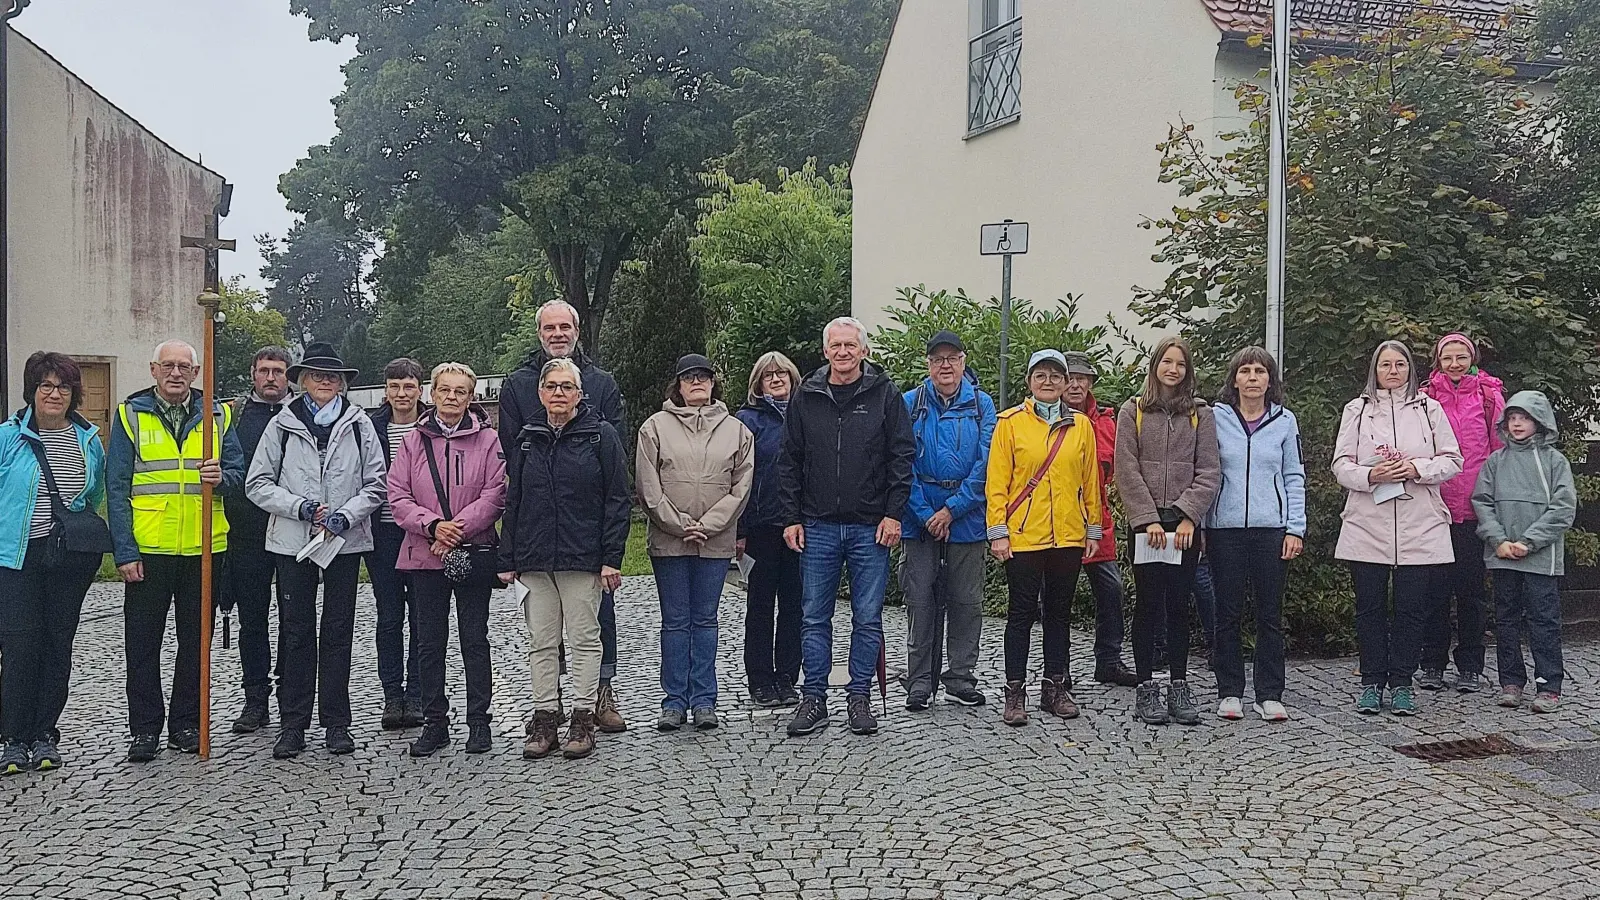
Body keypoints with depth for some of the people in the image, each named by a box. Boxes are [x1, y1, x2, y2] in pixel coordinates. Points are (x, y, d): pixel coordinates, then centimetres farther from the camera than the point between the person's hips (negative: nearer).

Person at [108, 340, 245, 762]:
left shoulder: (218, 415, 7)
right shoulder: (130, 415, 2)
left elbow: (237, 471, 9)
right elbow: (117, 488, -2)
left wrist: (221, 477, -16)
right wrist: (125, 551, -9)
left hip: (202, 549, 2)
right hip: (147, 550, -2)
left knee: (195, 640, 10)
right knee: (143, 643, 5)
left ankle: (185, 723, 21)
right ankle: (145, 728, 15)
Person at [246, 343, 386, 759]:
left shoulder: (359, 425, 5)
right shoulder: (282, 425, 5)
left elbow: (375, 485, 5)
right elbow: (258, 484, 3)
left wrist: (346, 514, -11)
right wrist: (300, 507, -11)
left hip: (346, 541, 0)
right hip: (293, 541, 0)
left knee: (338, 632, 5)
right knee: (295, 631, 4)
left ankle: (336, 722, 13)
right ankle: (292, 725, 11)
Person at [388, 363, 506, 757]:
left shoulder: (487, 439, 1)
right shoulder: (412, 440, 6)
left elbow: (495, 493, -6)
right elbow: (397, 495, 1)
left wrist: (459, 527, -15)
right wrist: (433, 525, -14)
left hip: (474, 554, -2)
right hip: (425, 555, 2)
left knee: (475, 639, 4)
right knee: (429, 642, 6)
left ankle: (479, 721, 14)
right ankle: (435, 722, 16)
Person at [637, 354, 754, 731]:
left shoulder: (736, 430, 6)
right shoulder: (655, 427, 1)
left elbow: (740, 488, 1)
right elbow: (649, 487, -3)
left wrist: (707, 525, -8)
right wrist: (680, 525, -10)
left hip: (716, 542, 1)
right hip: (668, 541, -1)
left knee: (705, 619, 8)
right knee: (675, 621, 5)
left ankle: (704, 700, 13)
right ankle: (674, 701, 11)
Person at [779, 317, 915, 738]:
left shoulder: (885, 394, 1)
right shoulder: (806, 398, 7)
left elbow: (902, 456, 0)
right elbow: (790, 462, 9)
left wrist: (894, 514, -6)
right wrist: (791, 518, 3)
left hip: (871, 527, -2)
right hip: (817, 526, 2)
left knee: (868, 619, 4)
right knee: (814, 617, 5)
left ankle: (858, 697, 15)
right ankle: (814, 699, 14)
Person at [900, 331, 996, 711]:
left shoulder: (981, 405, 3)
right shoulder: (909, 404, 1)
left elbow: (985, 464, -5)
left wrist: (952, 509, -12)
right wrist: (926, 514, -11)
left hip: (967, 519, 1)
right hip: (919, 519, 0)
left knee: (966, 602, 7)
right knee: (921, 602, 2)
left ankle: (961, 680, 18)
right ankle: (920, 684, 11)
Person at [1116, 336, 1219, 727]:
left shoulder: (1200, 414, 9)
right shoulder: (1133, 411, 6)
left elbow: (1208, 472, 2)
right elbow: (1127, 471, -1)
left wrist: (1188, 517, -10)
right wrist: (1149, 519, -10)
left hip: (1184, 523, 1)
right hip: (1144, 523, -1)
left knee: (1179, 605, 4)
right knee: (1148, 604, 1)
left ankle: (1179, 686, 11)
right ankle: (1146, 688, 7)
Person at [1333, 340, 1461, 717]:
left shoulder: (1429, 409, 11)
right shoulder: (1356, 410, 10)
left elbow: (1452, 460, 7)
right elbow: (1341, 464, 4)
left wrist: (1417, 469, -11)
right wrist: (1371, 475, -16)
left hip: (1420, 528, 0)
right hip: (1367, 525, 0)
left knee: (1412, 608, 2)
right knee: (1370, 607, 4)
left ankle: (1402, 683, 12)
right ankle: (1371, 683, 12)